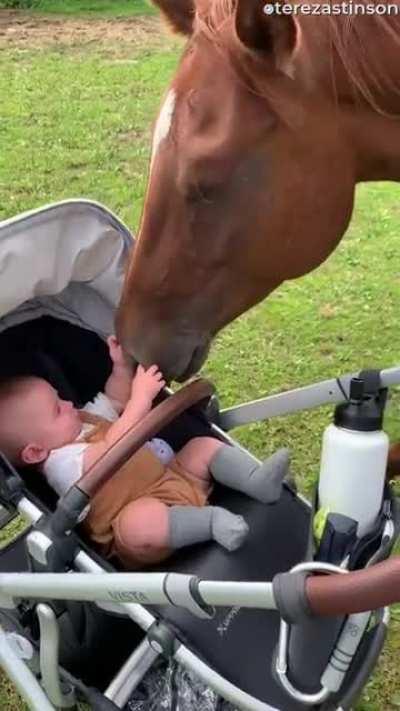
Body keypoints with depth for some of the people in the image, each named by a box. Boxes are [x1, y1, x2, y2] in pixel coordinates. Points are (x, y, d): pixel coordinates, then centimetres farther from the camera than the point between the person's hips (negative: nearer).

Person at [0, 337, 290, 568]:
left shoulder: (83, 419, 15)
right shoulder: (62, 463, -17)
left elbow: (115, 401, 28)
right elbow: (113, 448, -30)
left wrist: (122, 366, 10)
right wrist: (141, 395, -29)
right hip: (143, 509, -10)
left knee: (204, 446, 2)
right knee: (135, 523, -42)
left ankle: (257, 481, -15)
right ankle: (211, 520, -33)